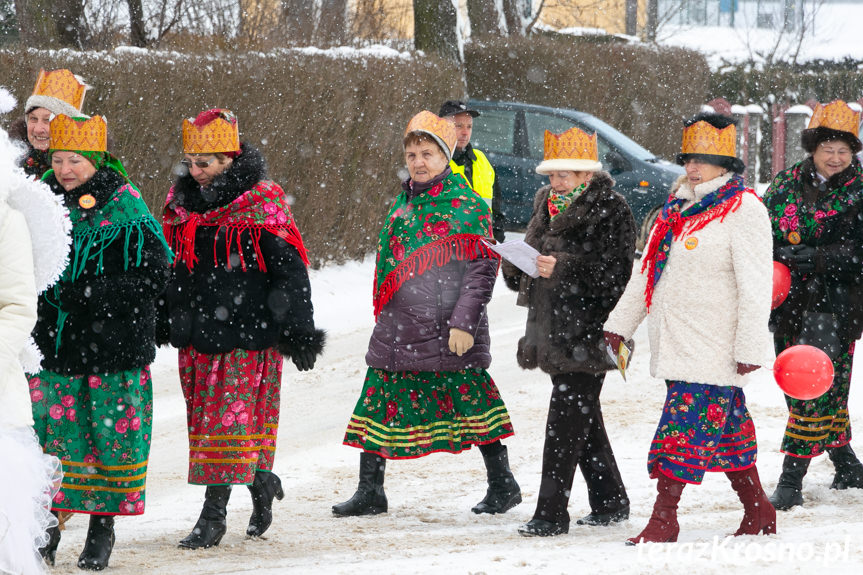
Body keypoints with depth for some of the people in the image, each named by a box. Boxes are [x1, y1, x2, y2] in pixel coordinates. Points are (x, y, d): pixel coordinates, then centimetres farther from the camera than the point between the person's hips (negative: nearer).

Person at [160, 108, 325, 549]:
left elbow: (289, 269, -8)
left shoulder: (261, 206, -9)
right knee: (203, 413, 9)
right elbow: (174, 266, 22)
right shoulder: (182, 203, 10)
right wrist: (165, 321, 25)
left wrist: (298, 329, -10)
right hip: (198, 331, 7)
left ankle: (214, 514, -7)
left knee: (232, 418, -7)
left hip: (248, 329, -7)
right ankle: (261, 484, 26)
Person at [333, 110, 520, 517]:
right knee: (378, 404, 4)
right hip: (398, 327, 6)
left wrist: (464, 321, -16)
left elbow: (483, 267, -11)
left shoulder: (464, 205, -7)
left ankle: (502, 484, 15)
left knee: (471, 400, 1)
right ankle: (370, 491, 12)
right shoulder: (403, 204, 14)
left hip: (448, 329, -6)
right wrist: (384, 312, 20)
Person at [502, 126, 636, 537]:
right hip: (553, 330, 9)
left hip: (586, 334, -9)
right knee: (584, 417, 15)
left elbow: (615, 272, -17)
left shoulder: (610, 210, -9)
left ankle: (551, 513, -9)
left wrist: (563, 268, -24)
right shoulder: (547, 206, 16)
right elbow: (522, 275, 22)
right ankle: (610, 502, 26)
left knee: (565, 422, -10)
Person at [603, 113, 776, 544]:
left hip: (713, 349, -8)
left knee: (686, 428, -11)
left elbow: (756, 288, -13)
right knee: (726, 429, 12)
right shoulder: (676, 209, 16)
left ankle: (664, 517, -11)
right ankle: (757, 512, 19)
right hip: (674, 344, 8)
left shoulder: (743, 211, -8)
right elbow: (647, 274, 23)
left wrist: (749, 347, -17)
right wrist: (619, 325, 20)